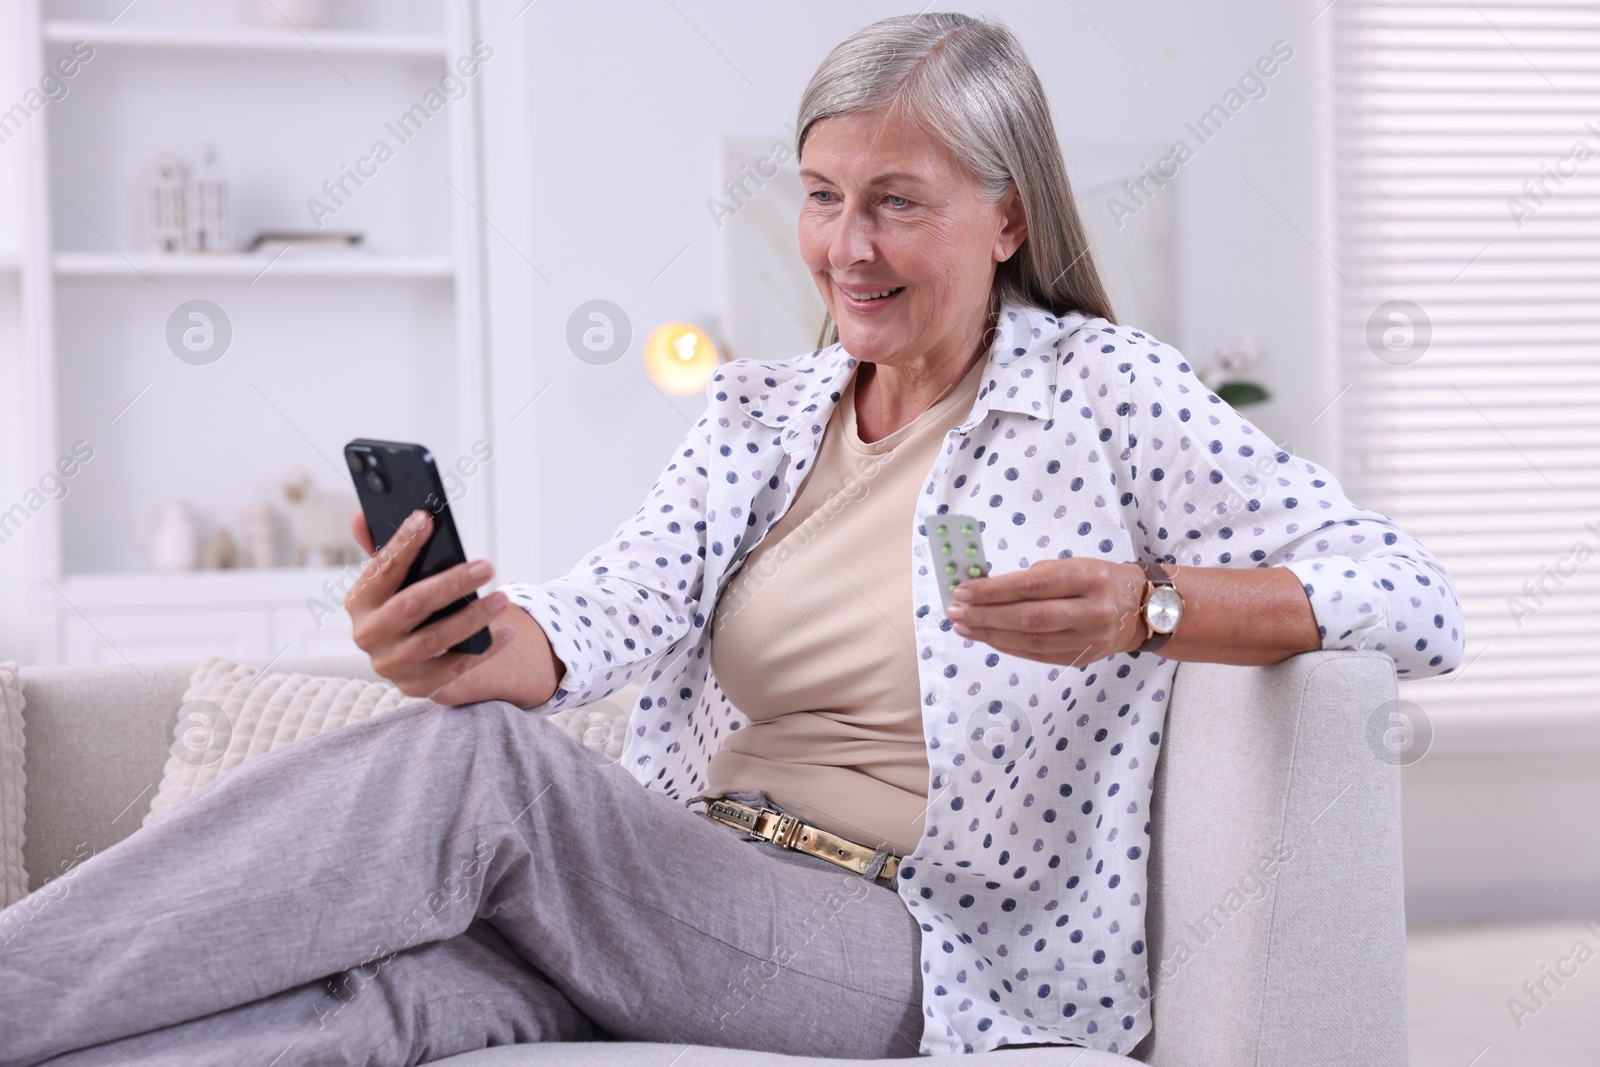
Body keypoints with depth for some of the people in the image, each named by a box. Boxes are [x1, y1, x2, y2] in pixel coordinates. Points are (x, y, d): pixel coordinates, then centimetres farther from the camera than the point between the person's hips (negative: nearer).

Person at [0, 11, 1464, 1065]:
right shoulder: (760, 408, 18)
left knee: (476, 763, -28)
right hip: (671, 903, 5)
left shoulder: (1108, 393, 2)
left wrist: (1144, 607, -22)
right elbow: (626, 601, -1)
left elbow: (1420, 604, -4)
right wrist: (467, 645, -26)